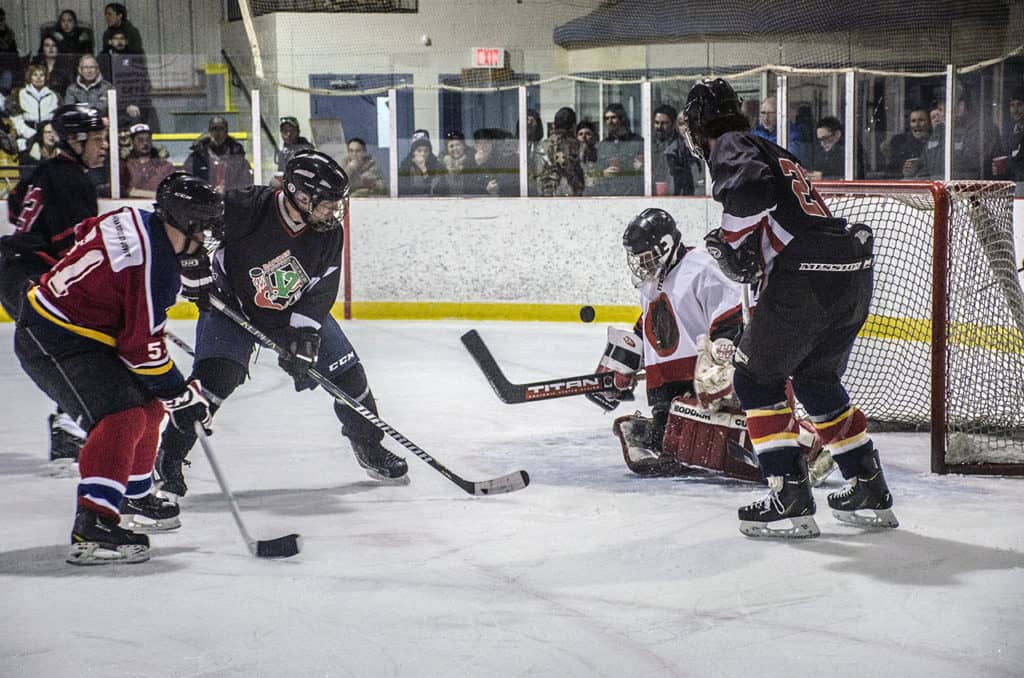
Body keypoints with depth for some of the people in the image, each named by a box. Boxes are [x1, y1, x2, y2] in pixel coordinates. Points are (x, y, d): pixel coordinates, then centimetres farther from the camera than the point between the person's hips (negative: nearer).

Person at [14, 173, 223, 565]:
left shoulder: (136, 222, 2)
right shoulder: (155, 265, -24)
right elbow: (142, 345, -22)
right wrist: (180, 395, -12)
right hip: (54, 344, -11)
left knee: (148, 406, 18)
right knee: (123, 417, -23)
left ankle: (134, 499, 34)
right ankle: (92, 526, -30)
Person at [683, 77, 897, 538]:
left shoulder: (730, 147, 0)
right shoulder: (773, 152, 28)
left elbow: (752, 184, -22)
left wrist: (732, 240, -11)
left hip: (806, 276, -9)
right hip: (853, 272, 9)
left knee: (756, 375, 3)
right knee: (817, 379, 24)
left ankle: (790, 499, -3)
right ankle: (870, 493, 25)